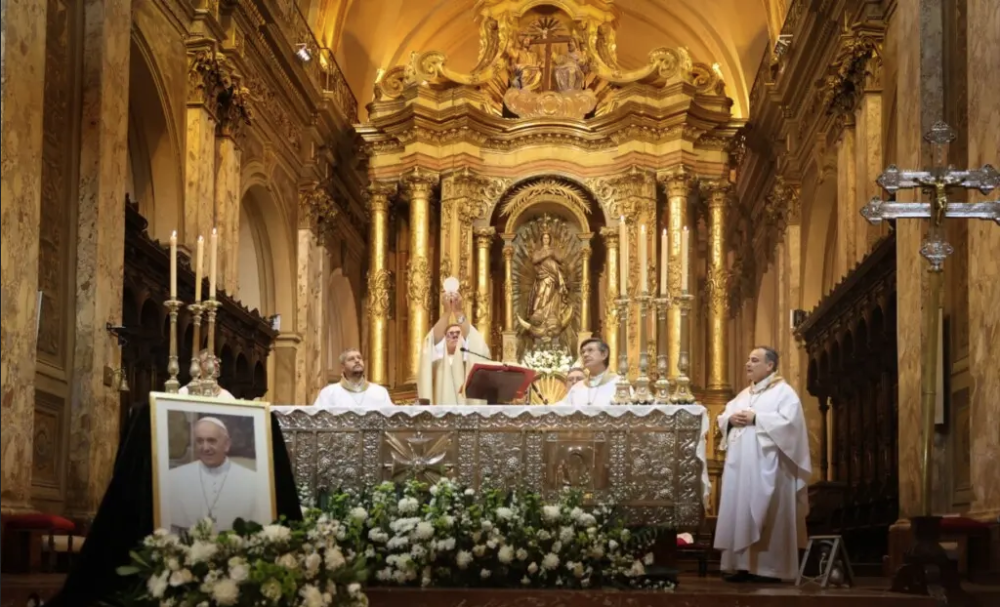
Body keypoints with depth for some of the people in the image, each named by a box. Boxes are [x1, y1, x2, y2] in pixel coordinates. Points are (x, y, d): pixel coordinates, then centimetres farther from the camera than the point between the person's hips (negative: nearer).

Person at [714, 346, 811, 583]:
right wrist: (730, 419, -3)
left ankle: (769, 568, -3)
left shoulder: (783, 392, -2)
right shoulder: (744, 394, 20)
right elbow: (722, 418, 20)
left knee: (765, 516, -7)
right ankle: (742, 565, 8)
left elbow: (789, 421, -17)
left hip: (766, 466, -7)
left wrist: (755, 418, -17)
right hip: (741, 464, 7)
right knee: (739, 512, 4)